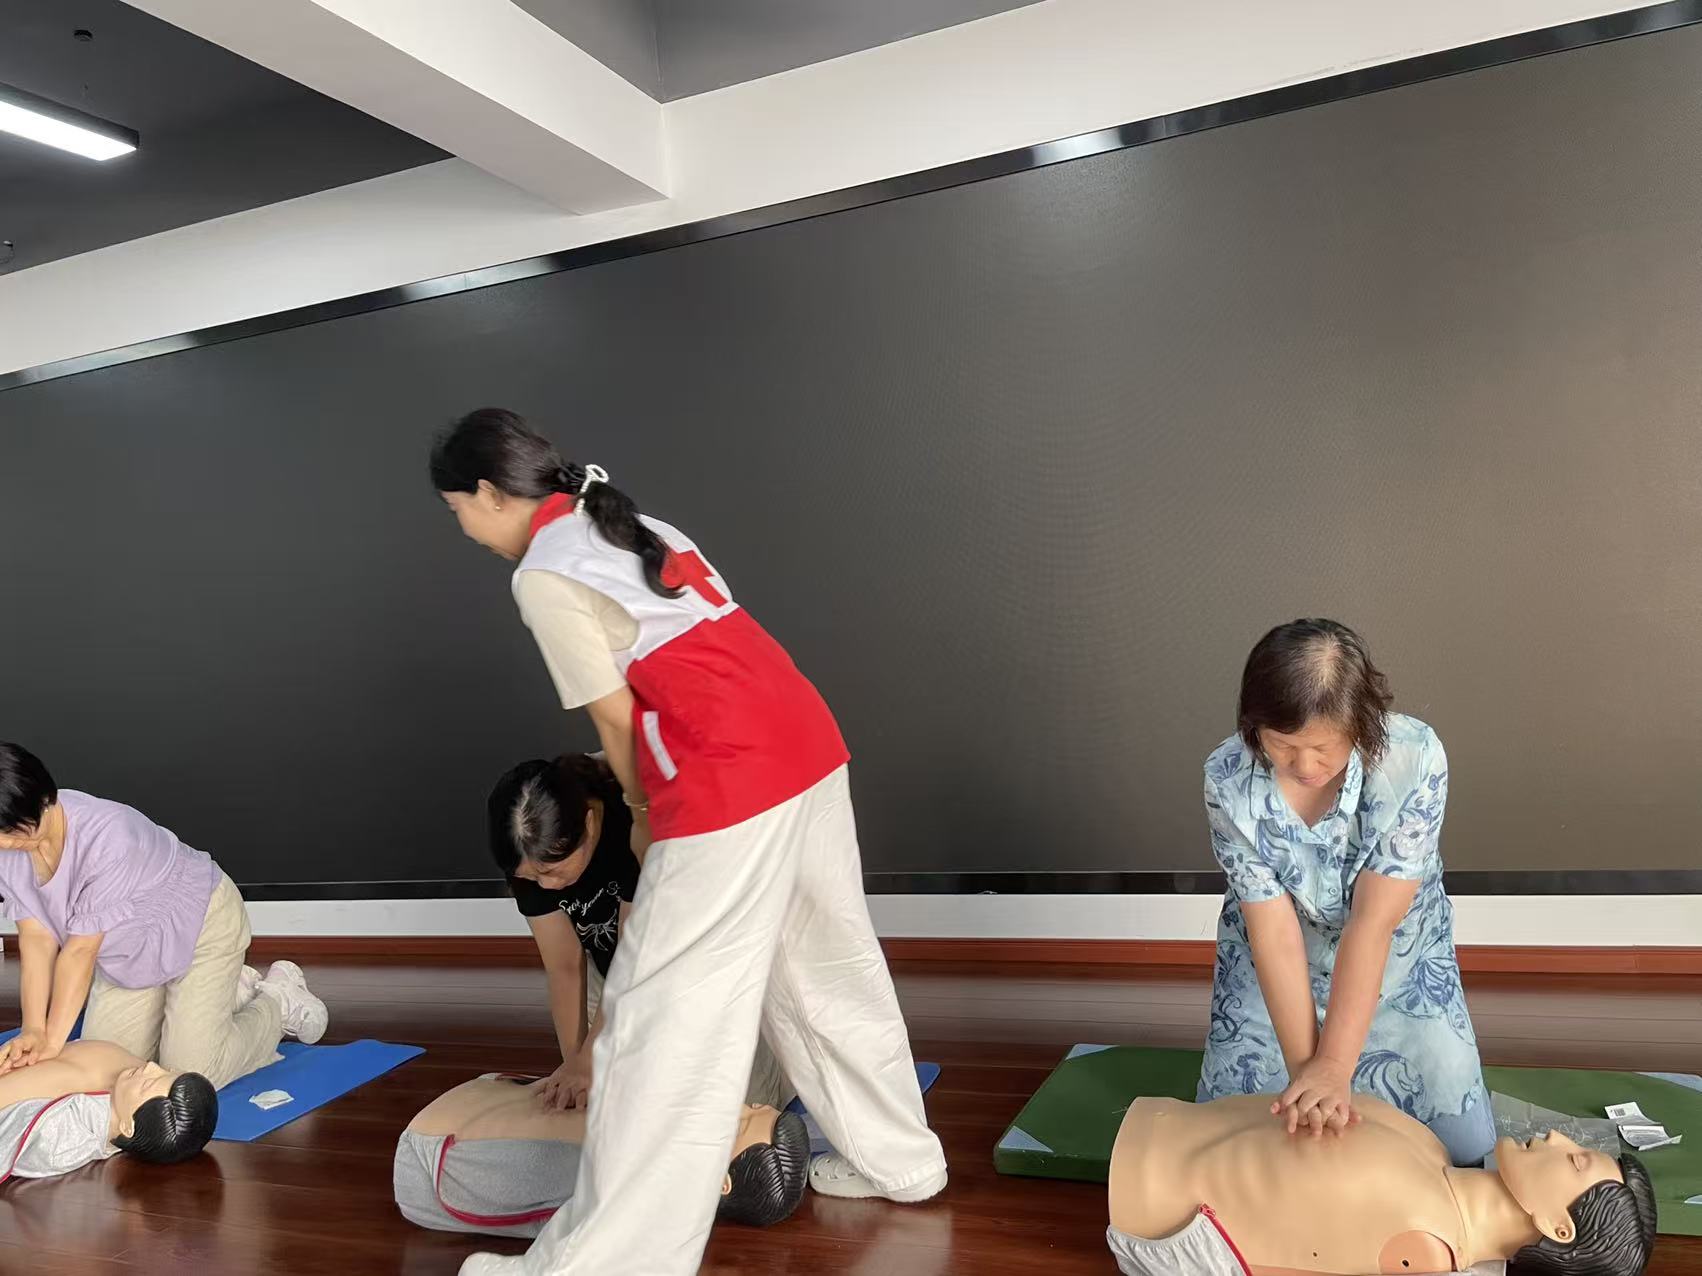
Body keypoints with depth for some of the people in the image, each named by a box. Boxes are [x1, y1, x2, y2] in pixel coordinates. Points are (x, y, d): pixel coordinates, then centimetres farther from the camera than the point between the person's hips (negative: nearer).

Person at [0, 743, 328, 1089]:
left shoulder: (107, 836, -38)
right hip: (130, 949, 8)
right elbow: (37, 939, -15)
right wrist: (34, 1030, -22)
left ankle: (280, 1001, 14)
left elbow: (81, 950, -33)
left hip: (201, 922, -7)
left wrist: (54, 1039, -27)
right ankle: (225, 990, 24)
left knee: (189, 1074, -13)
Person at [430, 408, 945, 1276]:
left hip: (730, 784, -9)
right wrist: (658, 799, 25)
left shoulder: (544, 576, -5)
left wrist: (640, 811, 14)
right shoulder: (637, 526, 20)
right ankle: (896, 1159, 38)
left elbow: (617, 717, -3)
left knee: (665, 1020, -1)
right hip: (807, 743, 9)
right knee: (829, 971, 22)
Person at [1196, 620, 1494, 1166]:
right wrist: (1305, 1068, -30)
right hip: (1273, 965, 0)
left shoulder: (1415, 758, -31)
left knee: (1465, 1141, 1)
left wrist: (1335, 1064, -33)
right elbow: (1275, 934, -26)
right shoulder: (1228, 780, -29)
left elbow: (1372, 924, -31)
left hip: (1397, 957, 0)